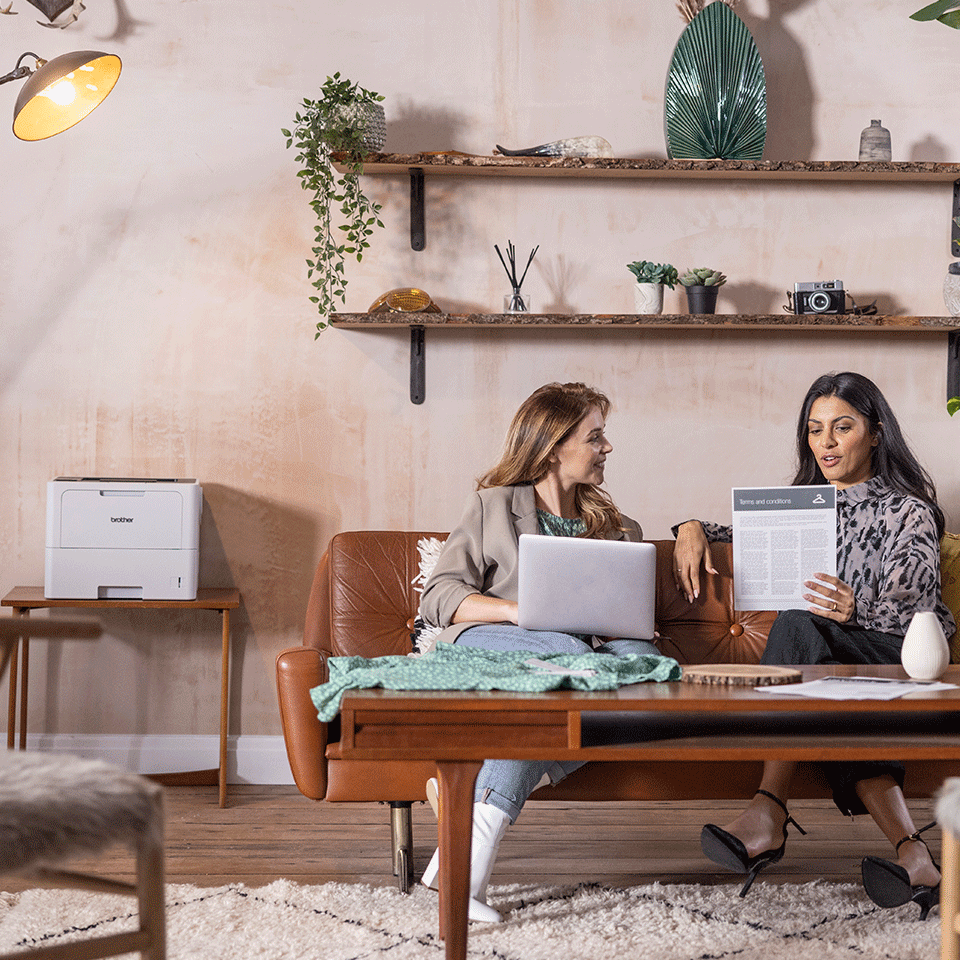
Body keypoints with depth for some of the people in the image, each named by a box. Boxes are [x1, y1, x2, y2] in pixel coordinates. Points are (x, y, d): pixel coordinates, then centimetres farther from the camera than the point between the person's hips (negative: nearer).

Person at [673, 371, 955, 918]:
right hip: (825, 662, 4)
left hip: (895, 662, -4)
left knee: (799, 626, -35)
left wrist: (857, 609, -32)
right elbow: (744, 536, 31)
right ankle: (911, 853, -51)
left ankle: (769, 814, -49)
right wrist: (695, 529, 6)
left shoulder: (909, 514, 6)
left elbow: (910, 604, -9)